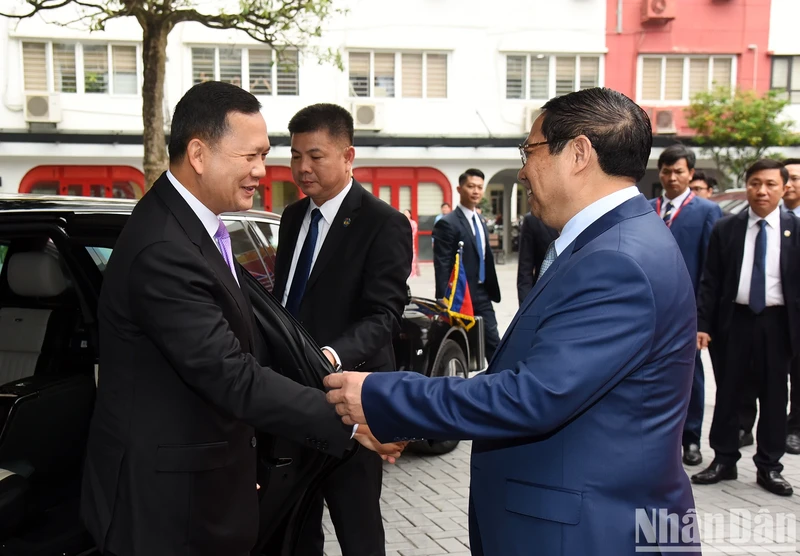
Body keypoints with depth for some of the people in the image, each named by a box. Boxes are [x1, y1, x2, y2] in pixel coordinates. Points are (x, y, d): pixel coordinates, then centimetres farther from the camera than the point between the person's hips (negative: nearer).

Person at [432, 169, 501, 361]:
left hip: (482, 295, 7)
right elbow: (442, 266, -16)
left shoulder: (481, 221, 13)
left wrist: (491, 290, 16)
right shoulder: (447, 223, -13)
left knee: (493, 345, 8)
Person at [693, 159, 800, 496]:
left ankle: (769, 466, 20)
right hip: (735, 320, 1)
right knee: (728, 393, 8)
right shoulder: (725, 229, 3)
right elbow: (710, 282, 2)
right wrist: (702, 324, -5)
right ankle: (724, 460, 21)